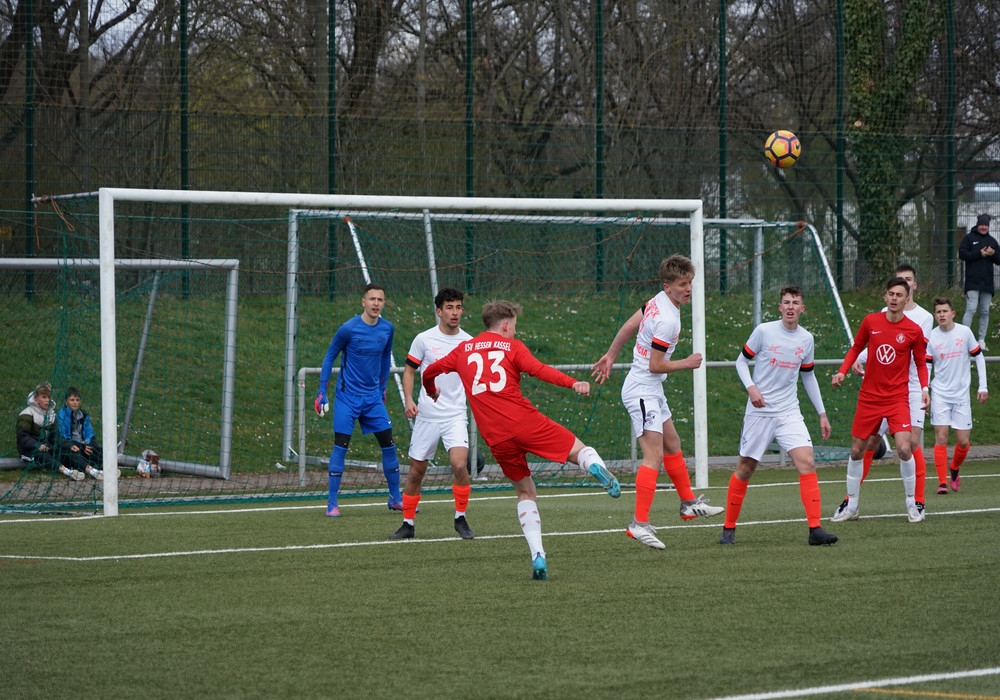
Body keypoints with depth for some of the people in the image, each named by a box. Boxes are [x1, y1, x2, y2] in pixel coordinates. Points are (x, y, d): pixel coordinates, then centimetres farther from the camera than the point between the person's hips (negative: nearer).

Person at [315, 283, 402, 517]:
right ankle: (332, 503, -1)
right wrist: (322, 392, -5)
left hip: (373, 397, 4)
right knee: (340, 445, -8)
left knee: (388, 443, 3)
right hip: (347, 396, -4)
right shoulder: (348, 329, -13)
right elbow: (329, 357, -3)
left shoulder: (387, 329, 0)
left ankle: (395, 498, 16)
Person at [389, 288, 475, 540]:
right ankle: (407, 524, 21)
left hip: (456, 415, 0)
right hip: (426, 415, 0)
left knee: (459, 464, -20)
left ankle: (460, 519, -2)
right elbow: (409, 370, 6)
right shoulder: (424, 339, -2)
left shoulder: (469, 342, 3)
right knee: (416, 471, 5)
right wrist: (409, 400, -8)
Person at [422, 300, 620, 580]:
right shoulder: (512, 347, 6)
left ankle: (537, 555, 0)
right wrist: (573, 384, -21)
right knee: (580, 451, 6)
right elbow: (538, 369, -12)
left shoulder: (463, 350, 18)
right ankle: (596, 467, -33)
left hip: (496, 438, 4)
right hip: (525, 421, -4)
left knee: (525, 492, 17)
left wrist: (432, 391, 48)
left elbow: (430, 371, 26)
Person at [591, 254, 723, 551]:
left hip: (652, 392, 11)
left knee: (672, 445, 21)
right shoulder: (667, 320, -24)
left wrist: (610, 356, 26)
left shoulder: (658, 301, 4)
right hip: (642, 392, -11)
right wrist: (687, 363, -6)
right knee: (654, 455, -15)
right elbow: (655, 366, -20)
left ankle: (689, 503, 34)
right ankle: (639, 524, -19)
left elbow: (628, 327, 15)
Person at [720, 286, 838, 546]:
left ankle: (815, 529, -15)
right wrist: (750, 387, -16)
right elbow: (741, 361, 2)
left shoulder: (806, 339, 5)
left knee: (807, 463, -14)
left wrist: (822, 413, 16)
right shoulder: (764, 331, -6)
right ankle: (729, 528, 19)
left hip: (789, 413, 2)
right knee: (745, 468, 4)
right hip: (759, 411, -2)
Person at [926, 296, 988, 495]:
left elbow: (978, 357, 7)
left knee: (963, 441, 0)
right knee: (941, 438, -9)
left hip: (961, 395, 1)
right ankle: (942, 482, -4)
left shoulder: (965, 332, -4)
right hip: (940, 395, -1)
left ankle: (954, 470, 28)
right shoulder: (932, 337, -4)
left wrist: (982, 386, 4)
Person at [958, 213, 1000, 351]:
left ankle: (982, 340, 11)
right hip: (973, 282, -5)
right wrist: (979, 254, -15)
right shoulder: (969, 238, 3)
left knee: (985, 312, 6)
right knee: (971, 309, -14)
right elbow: (962, 253, -8)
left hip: (987, 283, 5)